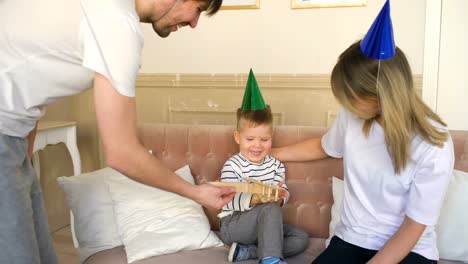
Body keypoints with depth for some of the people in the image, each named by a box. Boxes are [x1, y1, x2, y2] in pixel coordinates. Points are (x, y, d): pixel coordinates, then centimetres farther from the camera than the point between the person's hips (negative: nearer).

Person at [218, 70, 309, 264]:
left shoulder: (275, 165, 6)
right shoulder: (232, 166, -12)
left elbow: (284, 193, -1)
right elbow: (230, 200, -21)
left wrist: (280, 196, -25)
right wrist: (254, 199, -38)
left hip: (263, 226, 7)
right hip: (233, 225, -7)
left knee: (301, 238, -10)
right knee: (270, 208, -31)